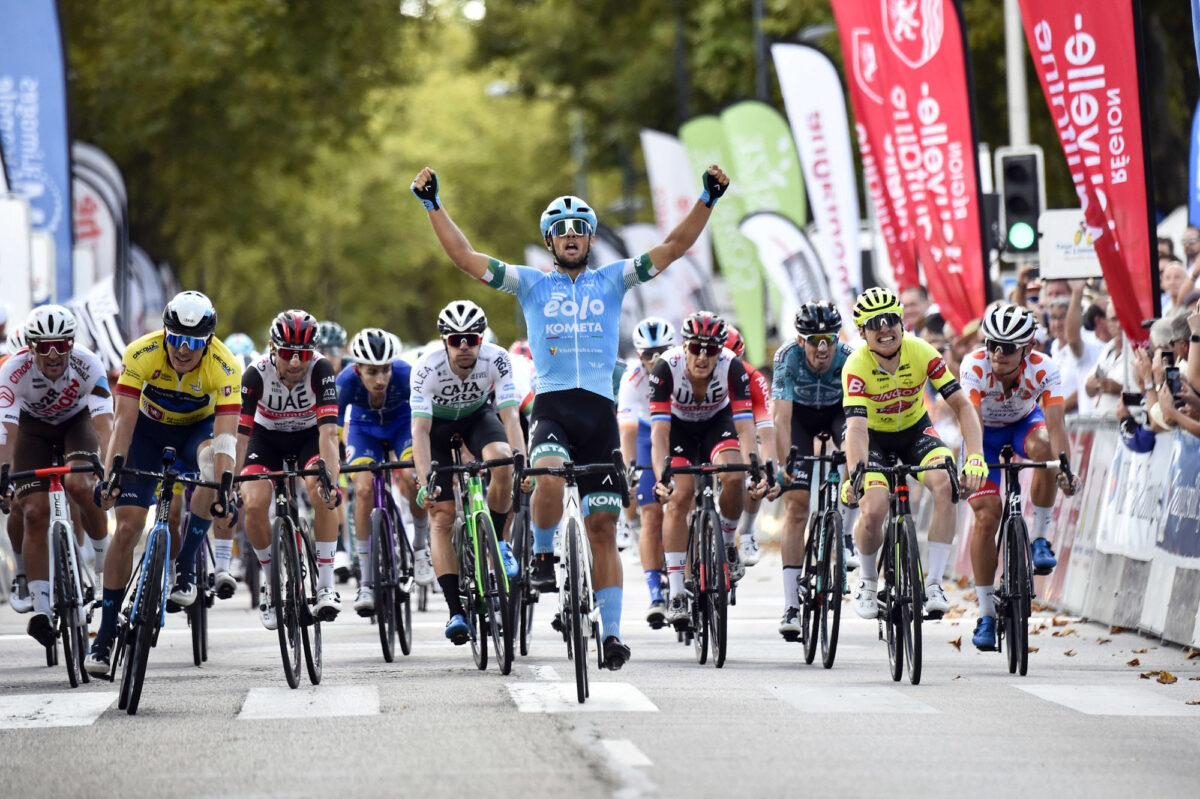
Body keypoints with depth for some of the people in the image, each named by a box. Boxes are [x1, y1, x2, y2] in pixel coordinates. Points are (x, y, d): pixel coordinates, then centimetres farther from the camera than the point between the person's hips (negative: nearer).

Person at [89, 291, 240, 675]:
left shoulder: (225, 366, -30)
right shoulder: (140, 355, -29)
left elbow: (226, 433, -36)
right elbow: (124, 420, -30)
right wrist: (110, 474, -42)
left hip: (199, 428, -1)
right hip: (150, 427, 1)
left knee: (213, 463, -37)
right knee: (128, 525, -11)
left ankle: (184, 568, -22)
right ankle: (106, 633, -2)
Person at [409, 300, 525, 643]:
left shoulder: (496, 360, -29)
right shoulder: (427, 368, -32)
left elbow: (509, 416, -34)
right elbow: (420, 429, -36)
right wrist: (424, 483, -47)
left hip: (478, 415, 1)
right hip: (437, 424, -1)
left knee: (502, 461, -32)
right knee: (441, 515, -11)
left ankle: (497, 541, -7)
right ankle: (456, 612, -10)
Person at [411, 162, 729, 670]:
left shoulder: (612, 281, 12)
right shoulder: (531, 284, 9)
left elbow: (672, 248, 6)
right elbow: (465, 257, 3)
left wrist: (708, 200, -5)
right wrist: (433, 205, -5)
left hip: (600, 412, 2)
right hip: (551, 405, -2)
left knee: (603, 526, 2)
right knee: (549, 476, -34)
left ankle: (611, 633, 5)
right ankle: (542, 555, -7)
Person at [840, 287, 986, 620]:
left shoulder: (922, 353, -22)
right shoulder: (856, 366, -26)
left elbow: (962, 405, -21)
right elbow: (856, 427, -35)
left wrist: (975, 456, -35)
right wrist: (855, 474, -53)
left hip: (916, 430, 2)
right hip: (876, 438, -2)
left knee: (945, 485, -28)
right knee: (872, 512, -24)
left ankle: (933, 583, -19)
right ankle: (867, 580, 9)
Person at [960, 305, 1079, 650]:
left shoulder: (1043, 370, -29)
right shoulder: (974, 367, -31)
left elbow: (1055, 424, -38)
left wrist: (1065, 469, -53)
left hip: (1024, 423, 1)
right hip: (986, 430, -1)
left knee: (1043, 448, -36)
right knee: (986, 514, -15)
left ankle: (1040, 538, -16)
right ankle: (986, 616, -6)